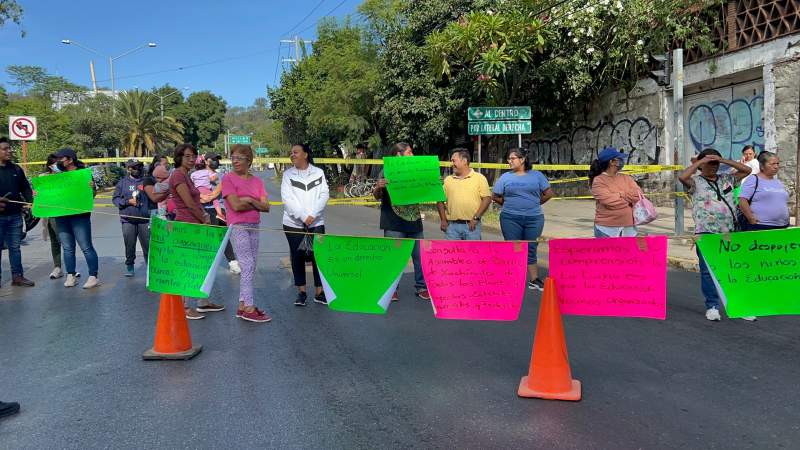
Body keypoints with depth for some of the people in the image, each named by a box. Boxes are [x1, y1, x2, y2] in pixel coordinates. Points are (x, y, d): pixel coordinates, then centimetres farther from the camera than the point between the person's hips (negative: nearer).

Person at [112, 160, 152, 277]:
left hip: (145, 219, -1)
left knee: (148, 245, -1)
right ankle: (129, 266, 21)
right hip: (128, 219, 1)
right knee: (129, 245, 7)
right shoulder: (123, 182, 8)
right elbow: (115, 198, 6)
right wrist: (128, 201, -9)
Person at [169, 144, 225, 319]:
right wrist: (204, 220, -6)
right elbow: (189, 203, -16)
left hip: (196, 226, 10)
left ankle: (203, 302, 25)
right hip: (186, 226, -10)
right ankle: (183, 307, 7)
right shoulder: (178, 175, -12)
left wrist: (205, 216, 1)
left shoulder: (186, 176, 18)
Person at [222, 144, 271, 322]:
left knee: (250, 266, 9)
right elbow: (236, 205, -15)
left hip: (253, 227, 6)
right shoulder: (228, 179, -4)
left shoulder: (256, 181, 10)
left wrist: (249, 200, -12)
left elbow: (266, 207, 2)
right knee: (248, 266, -8)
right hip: (238, 226, -6)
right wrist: (257, 204, -4)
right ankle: (249, 309, -2)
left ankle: (242, 305, 19)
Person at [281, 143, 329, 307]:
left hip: (316, 222, 0)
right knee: (297, 257, 6)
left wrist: (312, 215, -13)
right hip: (293, 223, 0)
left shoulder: (318, 172, 5)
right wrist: (303, 216, -14)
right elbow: (287, 198, -5)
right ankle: (301, 292, 17)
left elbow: (324, 195, -1)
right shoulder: (288, 174, 3)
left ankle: (319, 292, 10)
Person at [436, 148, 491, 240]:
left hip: (471, 225, -3)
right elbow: (440, 200, 11)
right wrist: (443, 220, 1)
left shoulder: (479, 178, 1)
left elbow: (487, 199, -5)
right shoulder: (448, 180, 10)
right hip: (452, 225, 3)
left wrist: (476, 218, -12)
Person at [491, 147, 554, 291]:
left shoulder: (537, 175, 5)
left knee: (531, 249, 7)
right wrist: (508, 204, 8)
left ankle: (534, 280, 14)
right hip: (511, 219, 0)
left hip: (534, 218, 0)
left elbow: (549, 193, 8)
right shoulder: (505, 177, 5)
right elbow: (495, 196, 9)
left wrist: (535, 204, 8)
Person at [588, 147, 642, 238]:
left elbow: (638, 195, 2)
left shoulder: (626, 178, 13)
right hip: (607, 229, -5)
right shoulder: (598, 181, -4)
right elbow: (609, 201, -16)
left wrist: (621, 194, -10)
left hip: (628, 228, 5)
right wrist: (630, 198, -2)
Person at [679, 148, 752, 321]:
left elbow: (747, 170, 13)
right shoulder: (696, 182, 0)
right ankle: (712, 306, 8)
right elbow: (682, 177, -20)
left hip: (729, 232, 4)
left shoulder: (727, 179, 15)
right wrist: (701, 161, -11)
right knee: (708, 270, 0)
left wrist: (724, 160, 3)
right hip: (706, 233, -4)